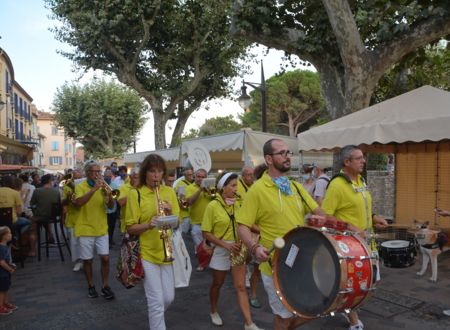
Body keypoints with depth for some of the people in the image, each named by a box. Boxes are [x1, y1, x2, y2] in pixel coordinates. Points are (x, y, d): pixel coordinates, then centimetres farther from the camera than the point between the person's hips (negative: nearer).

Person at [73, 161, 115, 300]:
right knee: (87, 260, 7)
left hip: (102, 229, 3)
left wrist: (108, 193, -21)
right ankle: (91, 286, 24)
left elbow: (111, 206, -2)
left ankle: (105, 286, 12)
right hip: (85, 229, -3)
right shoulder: (80, 187, -6)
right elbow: (78, 203, -25)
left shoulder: (102, 187, 5)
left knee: (105, 258, -1)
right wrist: (94, 189, -30)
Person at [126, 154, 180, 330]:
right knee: (157, 302, -3)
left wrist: (170, 213, -15)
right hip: (147, 253, -4)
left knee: (168, 298, 14)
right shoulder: (135, 194, -7)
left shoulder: (169, 192, 5)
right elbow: (130, 228, -7)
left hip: (167, 252, 4)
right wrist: (149, 224, -25)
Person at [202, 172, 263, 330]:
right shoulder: (213, 206, -15)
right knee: (217, 284, 17)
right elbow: (206, 233, -14)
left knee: (241, 286, 3)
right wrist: (226, 245, -21)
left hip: (238, 250, 3)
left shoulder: (238, 204, 0)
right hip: (221, 250, -3)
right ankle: (214, 312, 41)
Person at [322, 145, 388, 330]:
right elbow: (325, 216, -22)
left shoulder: (360, 180, 8)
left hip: (366, 241, 9)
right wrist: (349, 228, -25)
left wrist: (373, 218, 5)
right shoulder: (336, 184, -21)